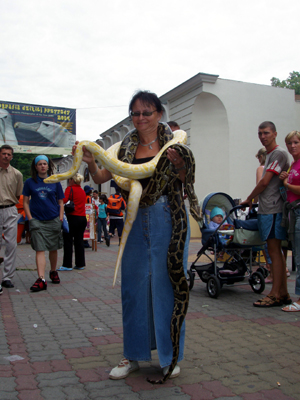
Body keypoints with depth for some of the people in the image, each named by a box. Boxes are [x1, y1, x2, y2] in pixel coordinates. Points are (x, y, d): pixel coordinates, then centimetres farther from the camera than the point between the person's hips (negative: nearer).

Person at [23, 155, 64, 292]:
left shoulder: (55, 182, 6)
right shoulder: (30, 182, 4)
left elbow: (60, 202, 9)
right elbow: (25, 202, 6)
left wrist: (61, 219, -1)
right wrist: (30, 218, -4)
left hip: (53, 220, 2)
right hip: (37, 220, -1)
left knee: (53, 249, 12)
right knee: (40, 249, -10)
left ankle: (53, 272, 33)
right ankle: (41, 279, -15)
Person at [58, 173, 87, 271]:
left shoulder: (70, 189, -5)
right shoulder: (82, 191, 14)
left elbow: (64, 200, -19)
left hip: (73, 218, -6)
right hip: (83, 218, 6)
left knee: (68, 241, 0)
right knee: (79, 241, 11)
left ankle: (67, 265, 1)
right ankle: (80, 264, 15)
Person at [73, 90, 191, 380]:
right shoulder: (127, 147, 10)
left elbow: (186, 183, -2)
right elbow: (101, 178, 10)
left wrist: (179, 166, -22)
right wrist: (90, 162, -9)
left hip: (167, 217, -3)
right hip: (136, 218, 4)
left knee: (166, 283, 2)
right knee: (134, 284, 8)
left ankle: (170, 356, 20)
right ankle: (133, 355, 24)